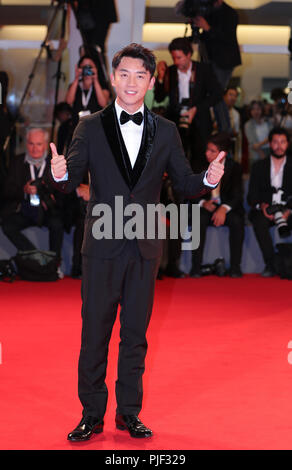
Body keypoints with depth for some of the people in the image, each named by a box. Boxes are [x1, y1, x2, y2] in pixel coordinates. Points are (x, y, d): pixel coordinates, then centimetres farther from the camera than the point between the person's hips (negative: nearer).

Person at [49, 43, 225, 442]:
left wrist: (208, 179, -17)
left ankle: (129, 412, 21)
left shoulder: (166, 131, 7)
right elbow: (73, 179, -7)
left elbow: (185, 183, 4)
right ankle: (92, 414, 15)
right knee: (95, 330, 3)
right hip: (102, 246, -2)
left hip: (145, 247, 2)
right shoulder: (91, 127, 1)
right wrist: (61, 174, -30)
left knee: (136, 332, 10)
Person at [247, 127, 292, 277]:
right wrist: (261, 206, -17)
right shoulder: (259, 166, 13)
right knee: (259, 222, -34)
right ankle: (270, 264, -28)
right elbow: (252, 196, 6)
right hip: (265, 210, 0)